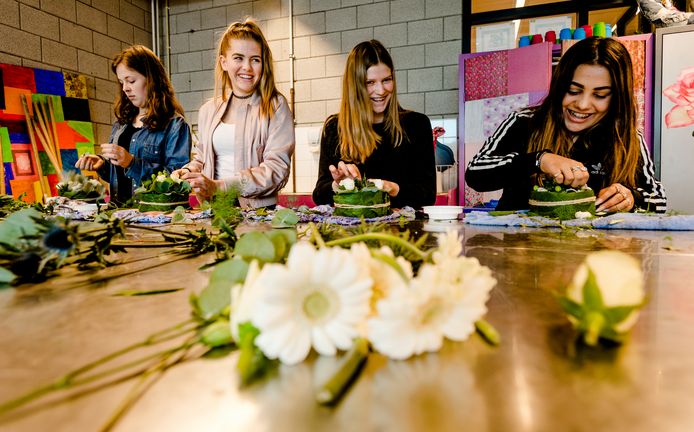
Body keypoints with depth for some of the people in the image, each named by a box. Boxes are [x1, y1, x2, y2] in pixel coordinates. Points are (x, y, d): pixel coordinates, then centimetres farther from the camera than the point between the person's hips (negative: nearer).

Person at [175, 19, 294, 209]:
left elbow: (277, 168, -10)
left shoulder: (276, 106, 0)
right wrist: (188, 172, 7)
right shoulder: (208, 110, 15)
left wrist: (219, 186, -16)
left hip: (259, 210, -4)